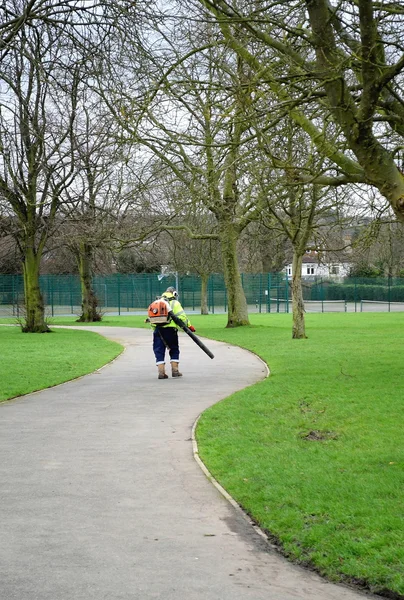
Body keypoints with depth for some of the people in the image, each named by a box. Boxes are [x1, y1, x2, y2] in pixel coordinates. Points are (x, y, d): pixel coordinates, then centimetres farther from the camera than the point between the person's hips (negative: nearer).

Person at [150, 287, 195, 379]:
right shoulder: (174, 303, 5)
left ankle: (161, 372, -2)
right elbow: (181, 316, -7)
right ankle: (175, 370, 9)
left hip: (157, 329, 3)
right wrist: (189, 326, 0)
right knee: (174, 350, 13)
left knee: (159, 351, 5)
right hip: (170, 330, -3)